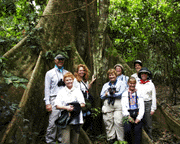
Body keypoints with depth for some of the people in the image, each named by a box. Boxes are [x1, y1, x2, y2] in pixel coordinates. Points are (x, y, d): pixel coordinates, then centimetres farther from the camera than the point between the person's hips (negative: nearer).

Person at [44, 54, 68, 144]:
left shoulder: (67, 73, 18)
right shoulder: (50, 73, 8)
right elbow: (47, 88, 3)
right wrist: (47, 103, -6)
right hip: (55, 99, -3)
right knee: (53, 122, -9)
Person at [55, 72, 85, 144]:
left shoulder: (78, 91, 13)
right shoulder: (61, 92, 10)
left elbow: (83, 104, 5)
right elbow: (57, 106, 0)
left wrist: (74, 107, -11)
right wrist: (66, 108, -16)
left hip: (76, 120, 2)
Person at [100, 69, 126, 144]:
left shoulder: (121, 83, 12)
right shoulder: (105, 85, 25)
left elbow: (120, 94, -4)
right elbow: (102, 96, 15)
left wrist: (108, 94, -1)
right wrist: (111, 93, -2)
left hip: (118, 104, -4)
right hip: (108, 105, 4)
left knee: (118, 122, -13)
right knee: (108, 122, -2)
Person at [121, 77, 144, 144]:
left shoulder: (139, 93, 14)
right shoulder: (125, 94, 15)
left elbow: (142, 106, 7)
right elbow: (123, 107, 6)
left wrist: (139, 117, -6)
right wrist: (128, 116, -9)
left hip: (137, 114, 0)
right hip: (128, 114, 0)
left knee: (137, 130, -19)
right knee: (127, 130, -21)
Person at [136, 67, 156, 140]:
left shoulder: (151, 84, 5)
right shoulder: (137, 84, 9)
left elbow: (154, 97, 4)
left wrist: (153, 108, -1)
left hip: (148, 104, -2)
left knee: (148, 124, 0)